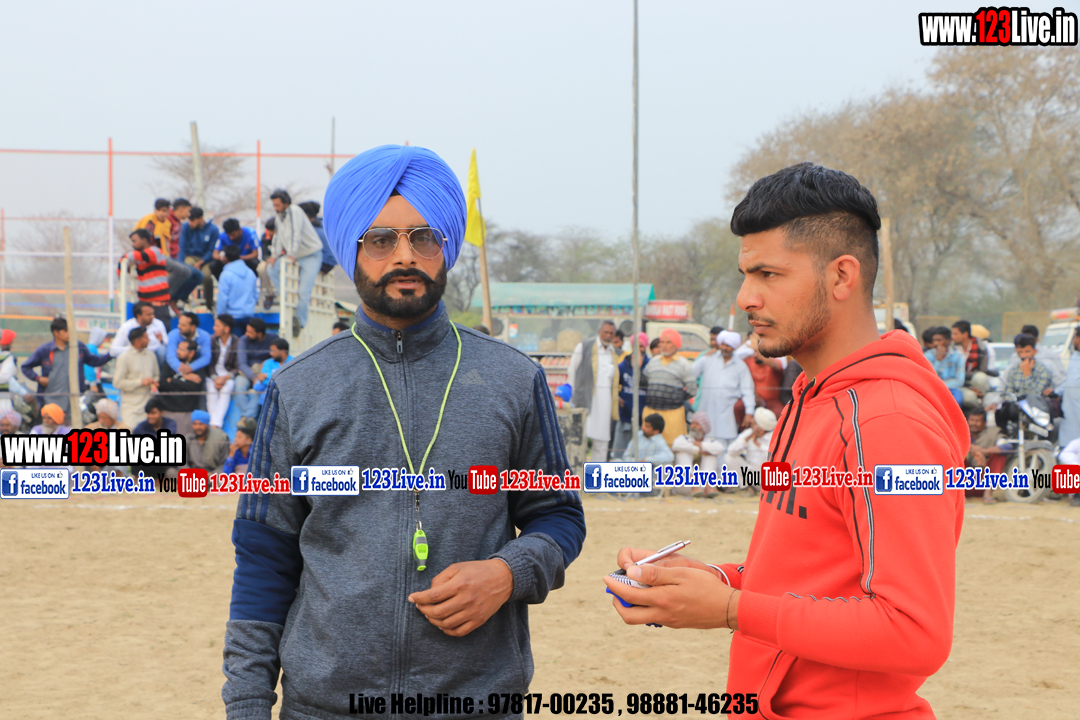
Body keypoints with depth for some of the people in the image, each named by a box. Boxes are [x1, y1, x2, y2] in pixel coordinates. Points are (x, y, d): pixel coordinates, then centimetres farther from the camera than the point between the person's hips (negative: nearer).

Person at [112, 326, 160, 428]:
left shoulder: (151, 355, 12)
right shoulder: (124, 357, -6)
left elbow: (156, 375, 25)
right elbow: (117, 383, -10)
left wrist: (154, 383, 0)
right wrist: (141, 382, -14)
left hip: (148, 407, 5)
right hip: (131, 408, -5)